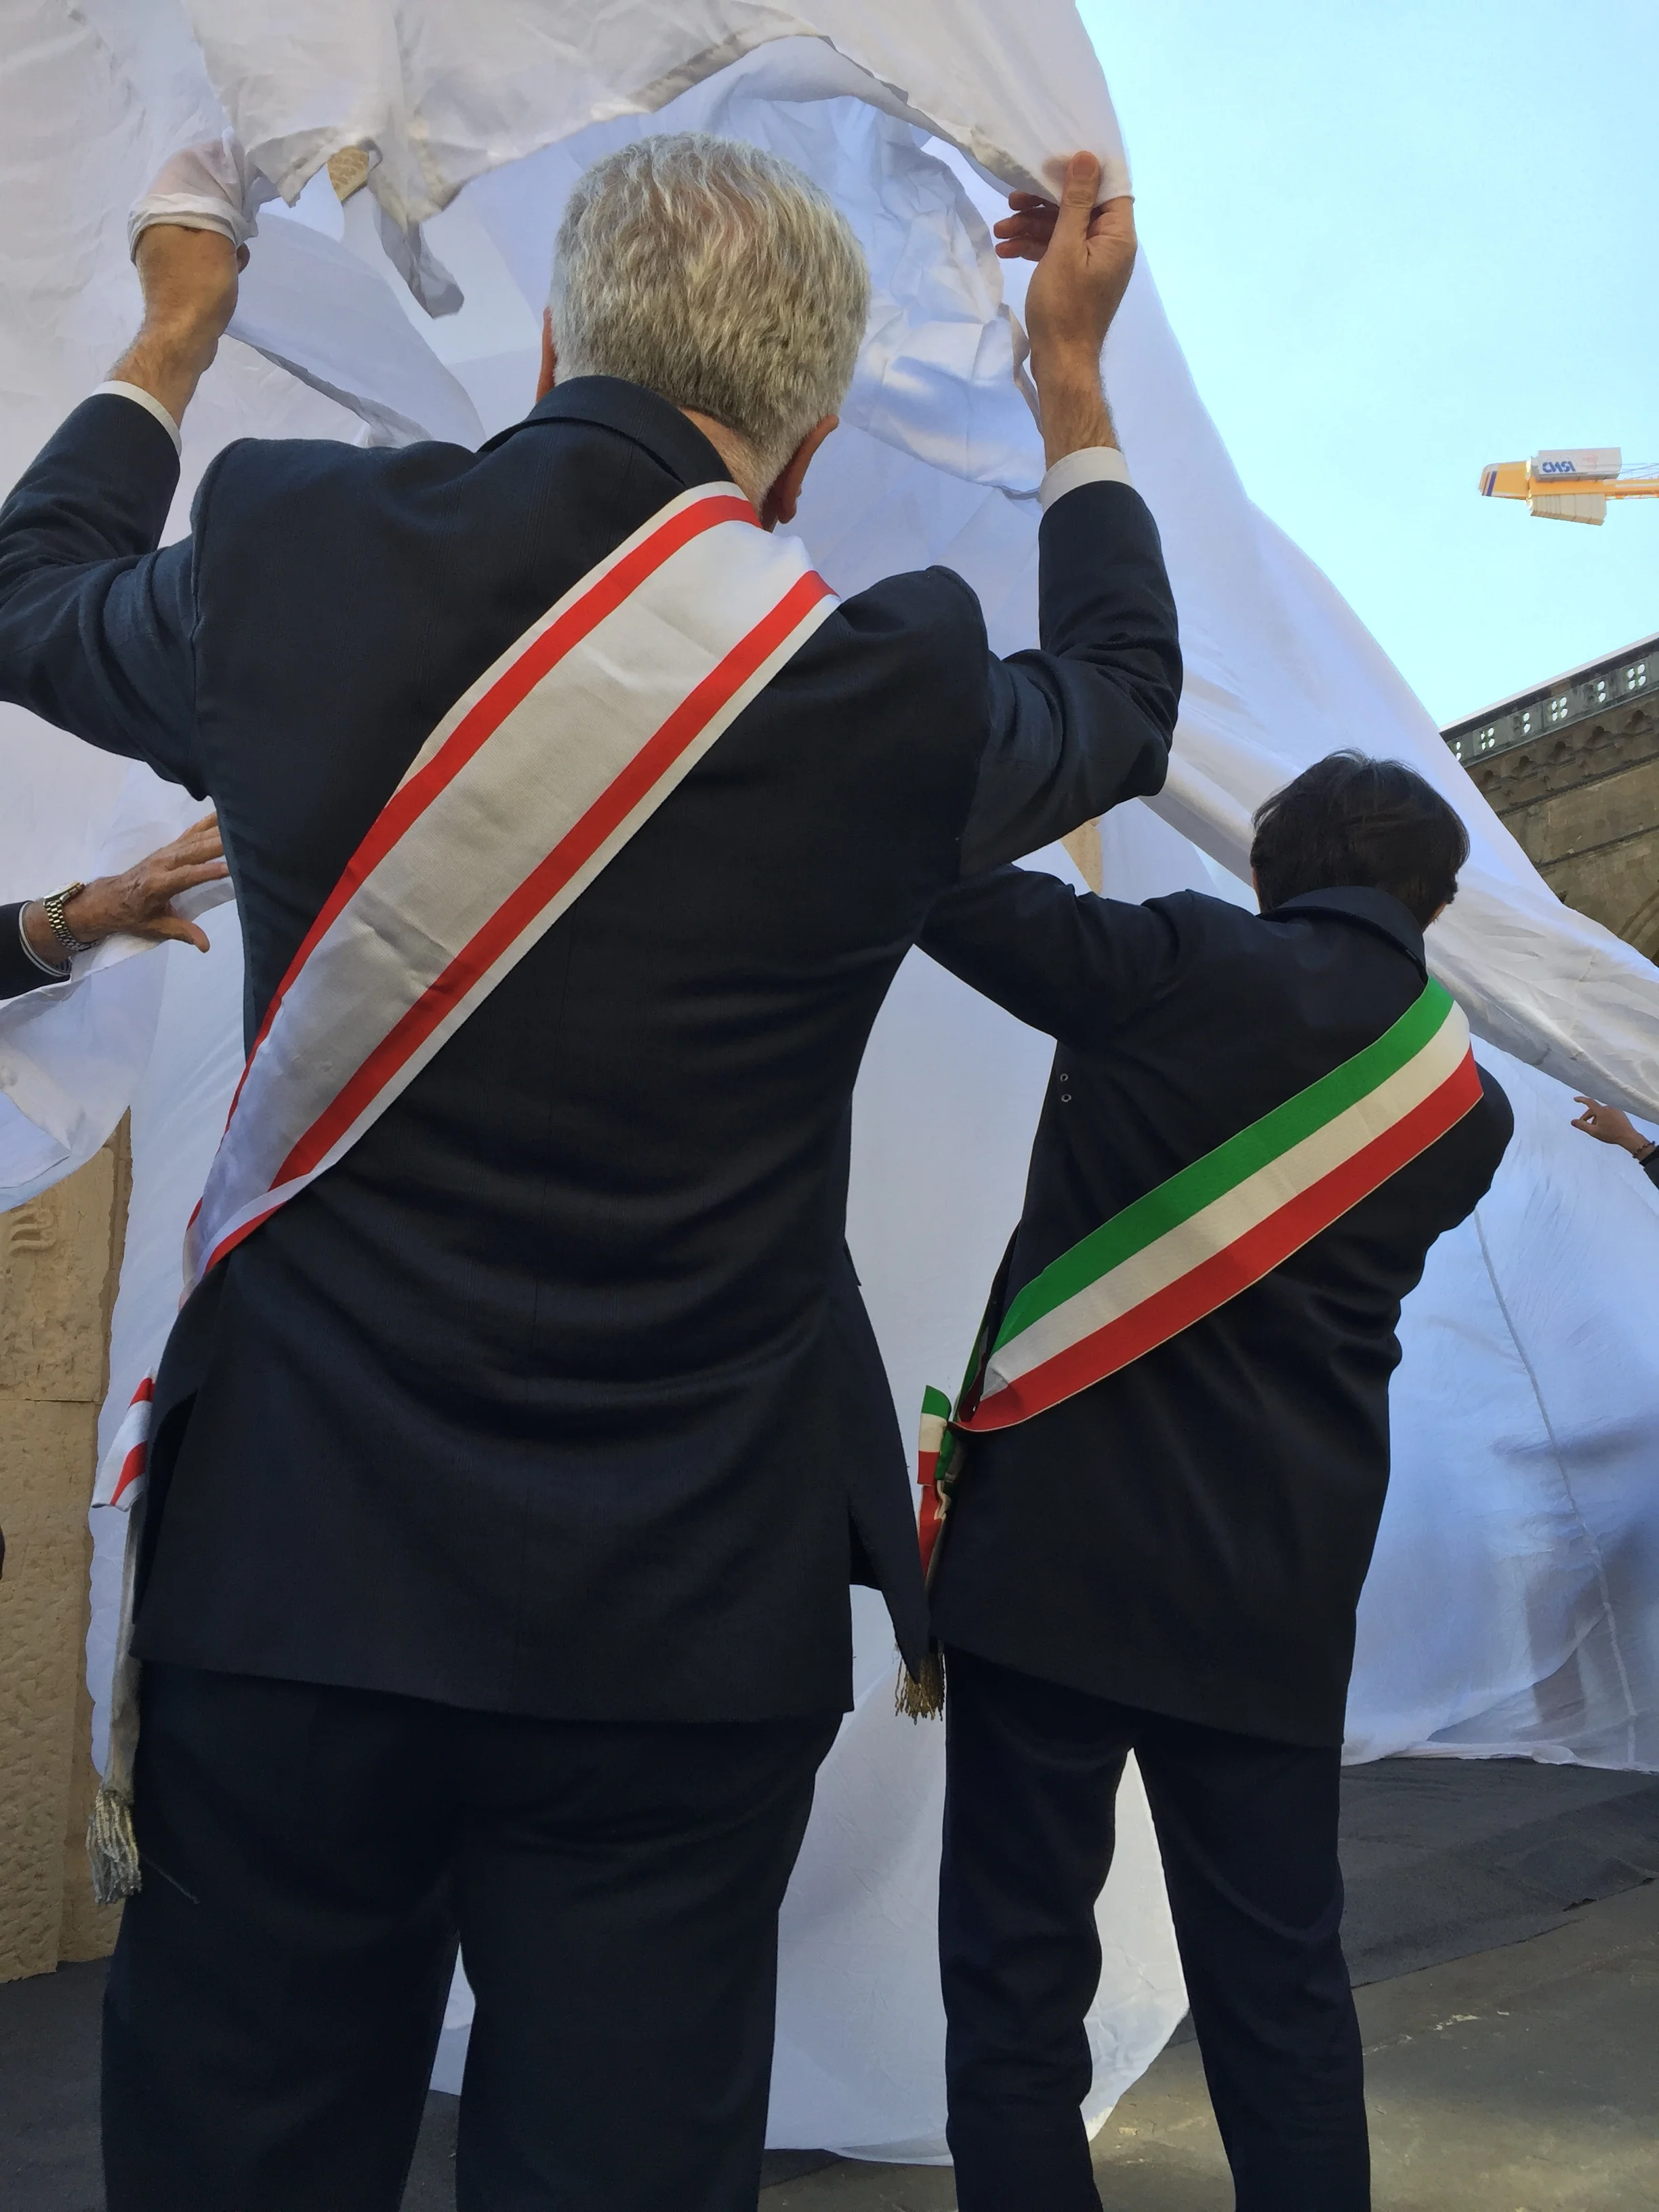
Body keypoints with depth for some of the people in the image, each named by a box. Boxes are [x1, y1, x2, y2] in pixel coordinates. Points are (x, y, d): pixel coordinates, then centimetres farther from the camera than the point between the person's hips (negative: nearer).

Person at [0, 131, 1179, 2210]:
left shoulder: (290, 558, -5)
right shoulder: (893, 688, -9)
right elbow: (1121, 699, 15)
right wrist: (1070, 371, 27)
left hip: (290, 1574, 2)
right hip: (688, 1628, -1)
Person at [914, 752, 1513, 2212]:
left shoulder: (1182, 967, -6)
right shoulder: (1469, 1109, 8)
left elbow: (949, 887, -5)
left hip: (1055, 1554, -4)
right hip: (1277, 1600, 4)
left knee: (1016, 1973, 7)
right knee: (1282, 1987, 16)